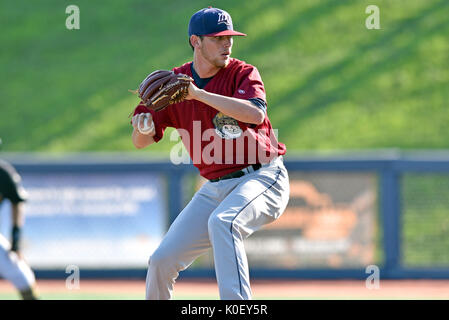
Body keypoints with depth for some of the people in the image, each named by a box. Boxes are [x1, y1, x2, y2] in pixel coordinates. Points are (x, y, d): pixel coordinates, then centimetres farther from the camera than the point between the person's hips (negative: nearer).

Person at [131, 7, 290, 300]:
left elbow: (255, 114, -28)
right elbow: (140, 141, 6)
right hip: (216, 187, 5)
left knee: (222, 222, -35)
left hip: (263, 178, -5)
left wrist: (198, 93, -30)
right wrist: (143, 126, -20)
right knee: (162, 260, 0)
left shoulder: (242, 73, -7)